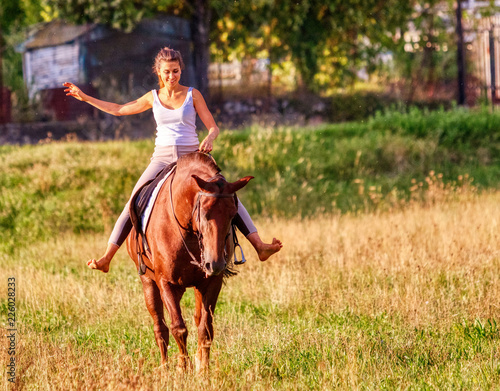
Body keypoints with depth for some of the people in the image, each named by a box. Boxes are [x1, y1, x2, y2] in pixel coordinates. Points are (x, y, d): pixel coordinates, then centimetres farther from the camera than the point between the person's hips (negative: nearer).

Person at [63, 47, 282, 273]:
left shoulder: (193, 95, 2)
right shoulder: (153, 98, 8)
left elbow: (213, 127, 1)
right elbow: (118, 110, 18)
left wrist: (209, 140, -22)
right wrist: (84, 97, 17)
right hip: (162, 158, 1)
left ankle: (259, 246, -14)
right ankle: (106, 259, -11)